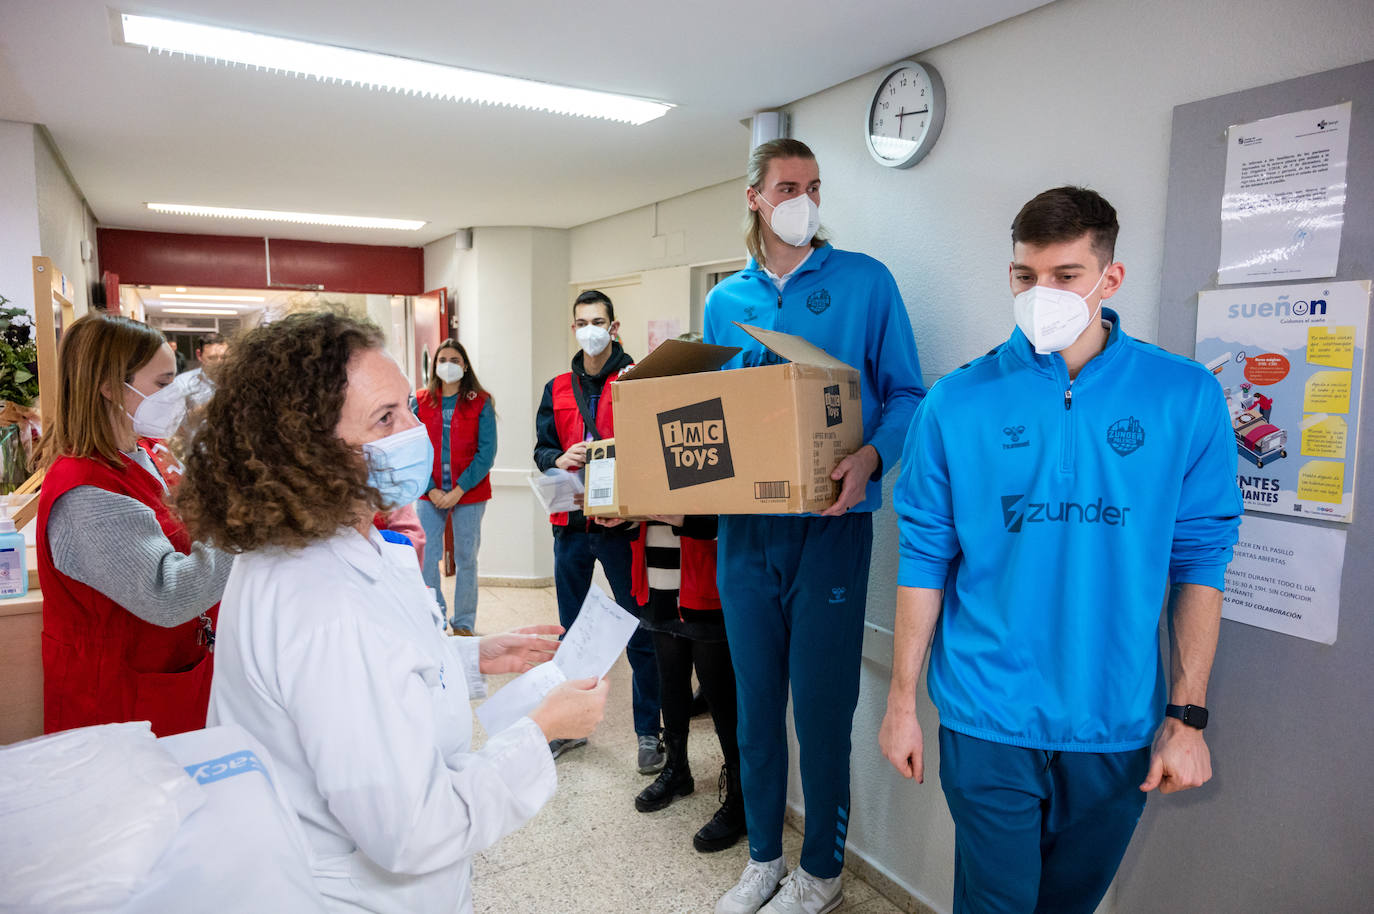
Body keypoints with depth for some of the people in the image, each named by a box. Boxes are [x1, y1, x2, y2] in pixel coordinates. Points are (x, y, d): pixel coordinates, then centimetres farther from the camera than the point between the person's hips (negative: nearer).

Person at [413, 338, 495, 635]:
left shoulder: (481, 403, 0)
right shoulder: (420, 402, 6)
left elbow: (486, 452, -6)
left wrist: (458, 490, -12)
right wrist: (430, 489, -9)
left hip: (469, 493, -2)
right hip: (430, 494, 2)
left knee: (466, 559, 5)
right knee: (426, 558, 0)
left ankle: (463, 624, 17)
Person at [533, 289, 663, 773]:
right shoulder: (557, 389, 12)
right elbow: (541, 448, 11)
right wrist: (560, 458, -12)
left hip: (620, 521, -4)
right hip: (570, 522, 5)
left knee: (640, 632, 4)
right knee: (571, 632, 16)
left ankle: (648, 731, 18)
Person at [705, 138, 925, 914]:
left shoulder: (864, 281, 1)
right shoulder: (725, 301, 11)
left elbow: (906, 395, -1)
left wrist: (871, 457, -19)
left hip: (829, 523, -3)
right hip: (746, 526, 4)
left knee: (822, 707, 4)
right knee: (755, 702, 14)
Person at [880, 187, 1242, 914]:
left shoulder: (1185, 397, -4)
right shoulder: (958, 402, -7)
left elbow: (1198, 560, 0)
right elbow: (925, 557, -3)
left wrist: (1187, 714, -2)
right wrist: (901, 701, -1)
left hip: (1118, 723, 2)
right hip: (989, 719, -1)